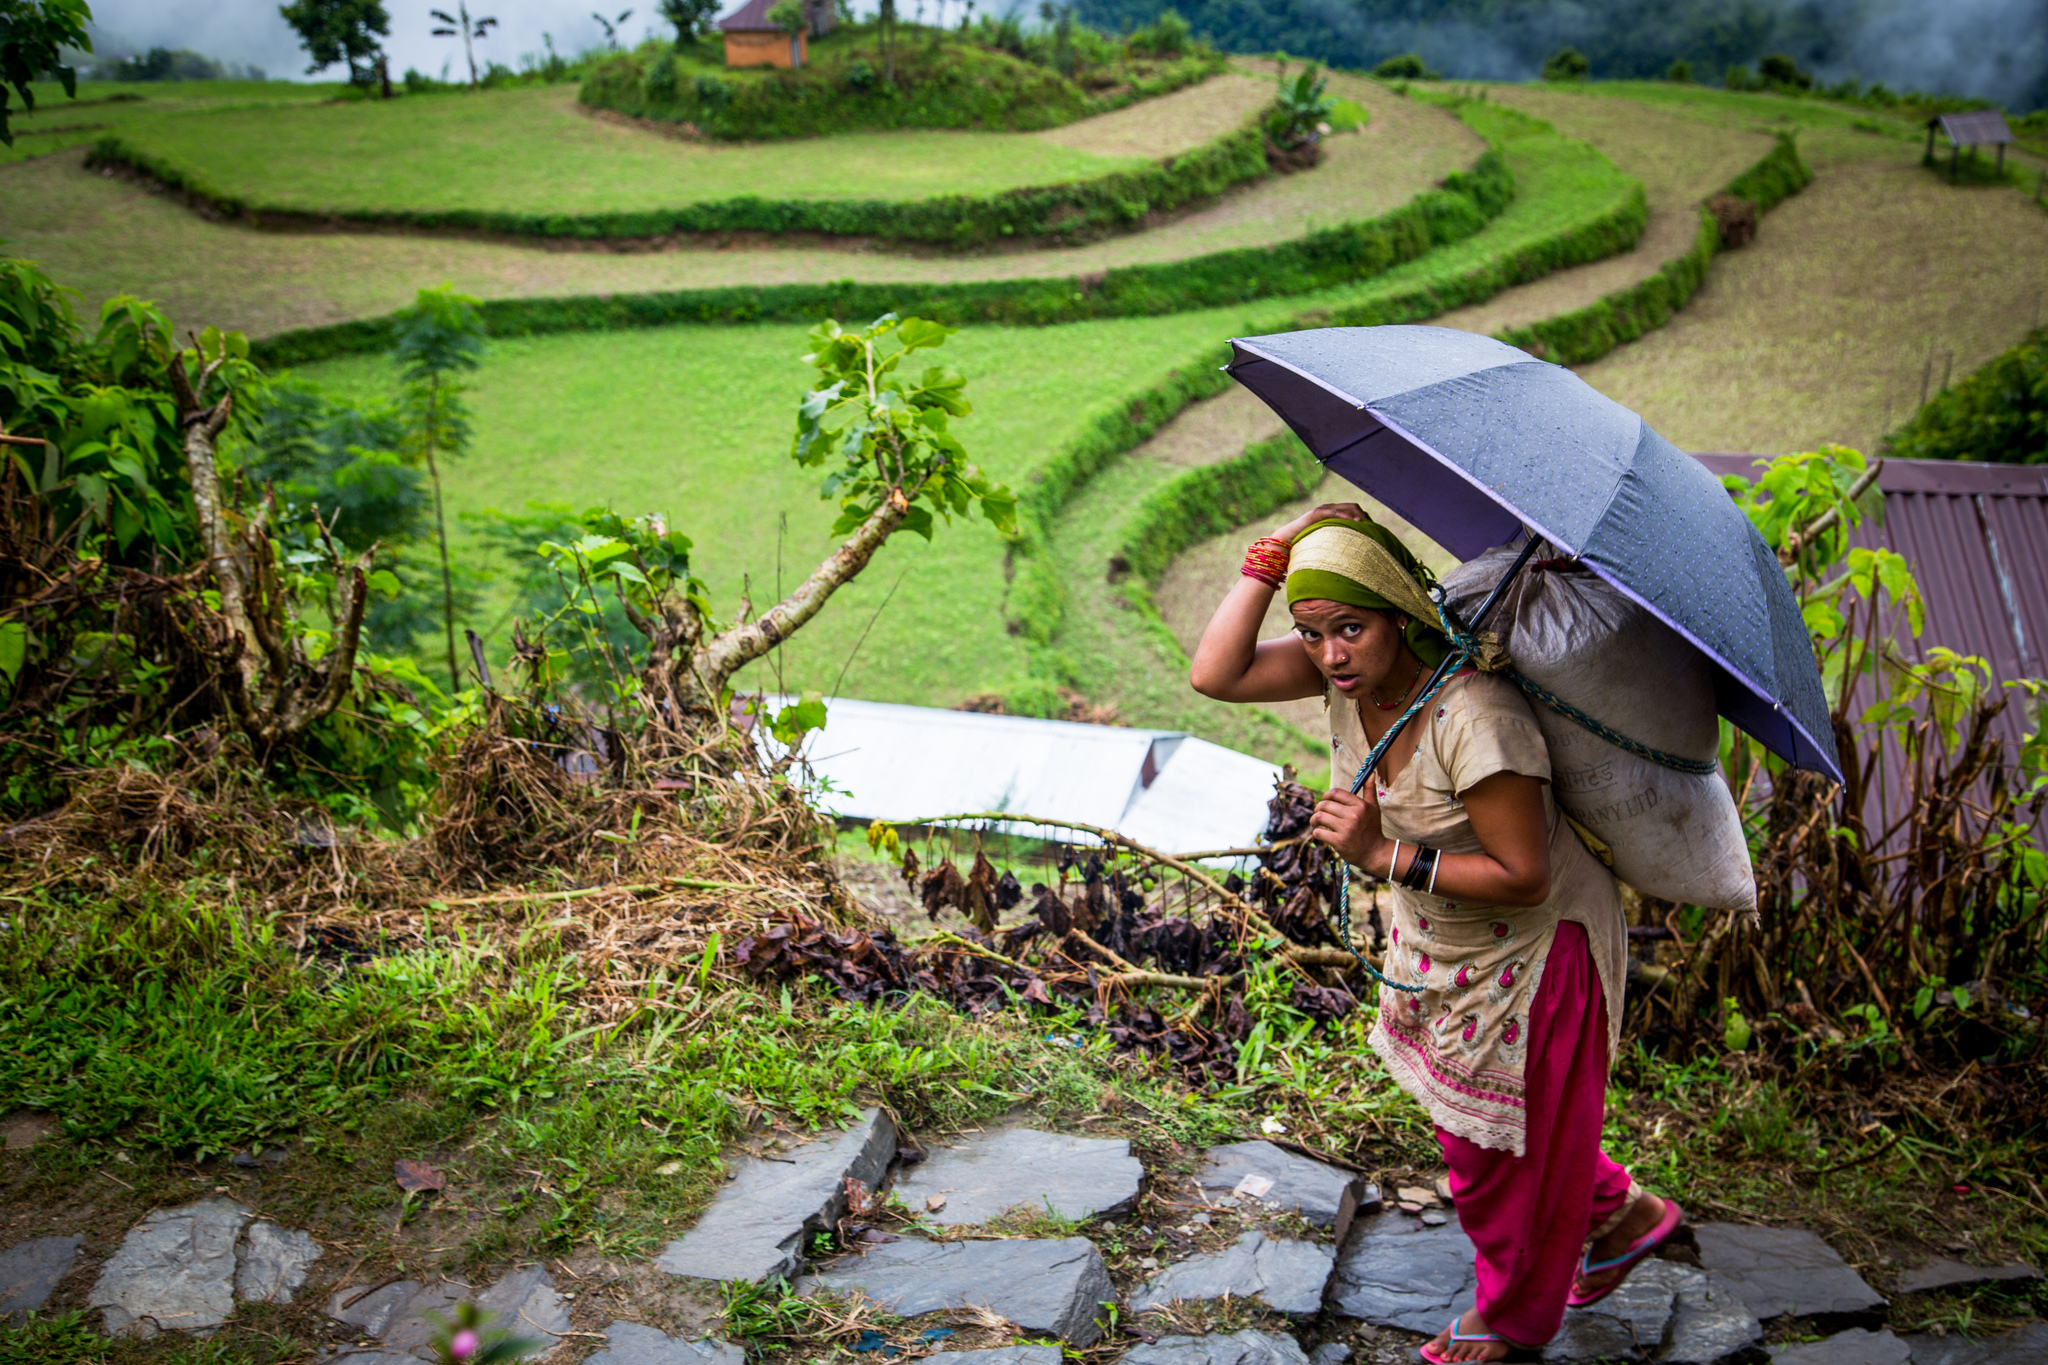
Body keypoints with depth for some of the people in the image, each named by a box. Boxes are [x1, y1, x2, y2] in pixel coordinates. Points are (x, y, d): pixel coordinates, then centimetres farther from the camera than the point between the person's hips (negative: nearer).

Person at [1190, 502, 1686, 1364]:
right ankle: (1620, 1215, 50)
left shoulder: (1474, 715, -36)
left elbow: (1523, 878, -32)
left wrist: (1384, 856, -35)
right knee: (1467, 1123, 25)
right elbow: (1215, 675, -20)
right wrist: (1276, 554, -25)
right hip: (1437, 943, 8)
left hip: (1532, 955, -8)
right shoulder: (1347, 672, -14)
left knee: (1504, 1148, 14)